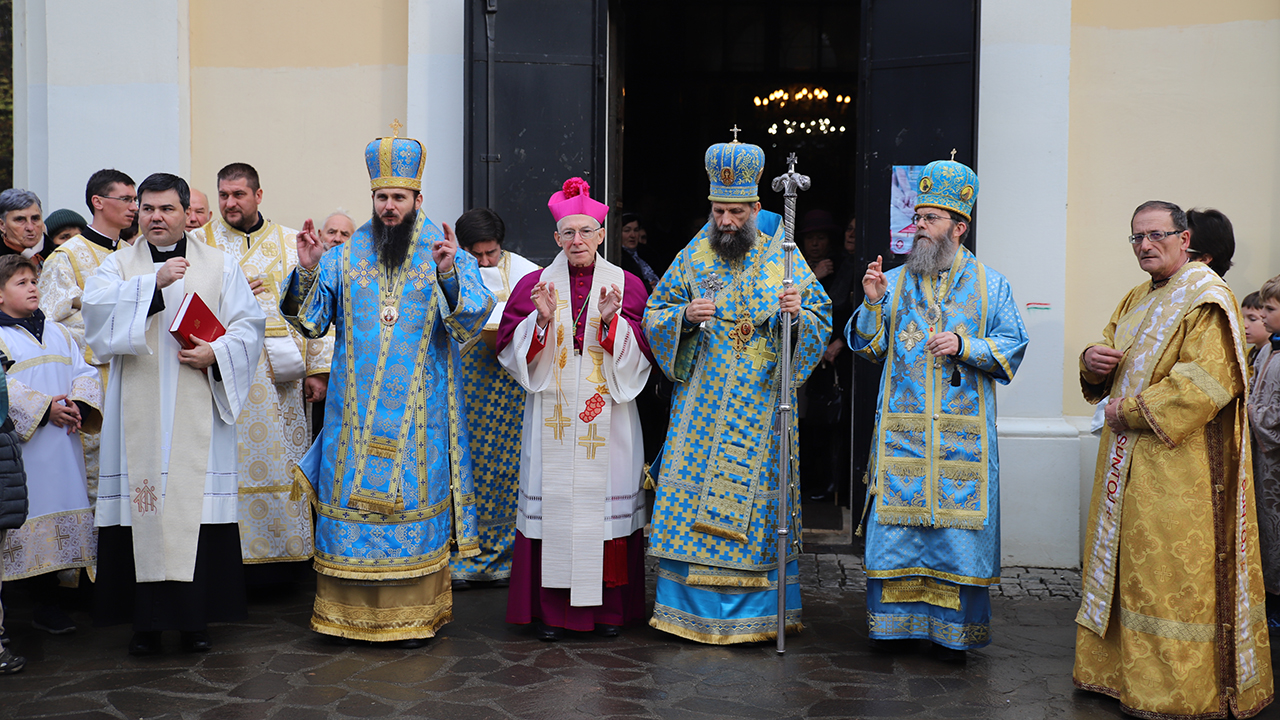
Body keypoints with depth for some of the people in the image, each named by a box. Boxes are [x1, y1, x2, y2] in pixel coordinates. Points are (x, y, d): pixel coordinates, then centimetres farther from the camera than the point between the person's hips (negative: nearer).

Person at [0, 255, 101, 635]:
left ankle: (50, 600, 14)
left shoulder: (57, 333, 17)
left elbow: (85, 372, 10)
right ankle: (45, 603, 3)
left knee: (65, 508, 5)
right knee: (35, 513, -4)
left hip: (64, 441, 5)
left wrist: (80, 404, -8)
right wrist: (44, 409, -19)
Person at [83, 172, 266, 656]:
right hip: (139, 412, 1)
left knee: (198, 503, -3)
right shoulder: (118, 265, 12)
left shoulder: (221, 266, 12)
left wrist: (216, 353, -12)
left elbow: (249, 325, 5)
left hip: (199, 411, 0)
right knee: (143, 506, -2)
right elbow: (96, 309, -8)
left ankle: (196, 616, 7)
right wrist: (155, 282, -18)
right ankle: (146, 620, 8)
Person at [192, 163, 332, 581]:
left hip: (280, 378, 1)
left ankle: (283, 552, 12)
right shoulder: (198, 243, 8)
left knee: (280, 465, 3)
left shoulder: (291, 243, 10)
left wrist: (318, 369, 0)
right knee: (228, 465, -3)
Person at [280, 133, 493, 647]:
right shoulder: (345, 254, 6)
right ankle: (350, 612, 17)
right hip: (355, 408, 2)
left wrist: (450, 275, -29)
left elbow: (474, 318, -11)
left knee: (414, 499, 3)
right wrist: (307, 270, -14)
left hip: (418, 411, -2)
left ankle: (413, 615, 15)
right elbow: (311, 319, 3)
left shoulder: (447, 252, 1)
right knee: (351, 495, 5)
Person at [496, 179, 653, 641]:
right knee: (551, 500, -1)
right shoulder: (534, 285, 7)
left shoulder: (626, 285, 6)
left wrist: (611, 322, -16)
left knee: (606, 499, 1)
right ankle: (551, 608, 10)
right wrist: (542, 320, -15)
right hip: (552, 417, 0)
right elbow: (512, 351, 1)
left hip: (607, 417, 0)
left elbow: (640, 357, -1)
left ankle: (608, 606, 12)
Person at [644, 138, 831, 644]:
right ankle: (694, 606, 13)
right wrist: (684, 316, -14)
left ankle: (759, 610, 15)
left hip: (762, 405, -1)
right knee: (694, 491, 0)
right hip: (702, 402, 1)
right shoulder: (692, 258, 4)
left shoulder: (783, 259, 1)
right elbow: (654, 314, 6)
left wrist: (797, 315, -19)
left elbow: (822, 323, 3)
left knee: (757, 496, 2)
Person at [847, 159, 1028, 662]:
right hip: (901, 429, 2)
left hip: (963, 433, -1)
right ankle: (895, 621, 14)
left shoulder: (990, 285, 7)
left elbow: (1012, 347, 3)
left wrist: (965, 346, -13)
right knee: (895, 522, 1)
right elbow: (866, 347, 8)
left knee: (958, 526, 0)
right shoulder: (893, 281, 11)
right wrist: (872, 303, -9)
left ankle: (954, 630, 11)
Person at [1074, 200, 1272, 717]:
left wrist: (1132, 410, -16)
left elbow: (1205, 384, -20)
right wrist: (1094, 360, -3)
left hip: (1178, 466, -8)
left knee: (1171, 576, -3)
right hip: (1128, 461, 8)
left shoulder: (1206, 299, -10)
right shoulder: (1136, 301, 16)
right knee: (1128, 569, 13)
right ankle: (1123, 671, 23)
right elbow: (1107, 376, 21)